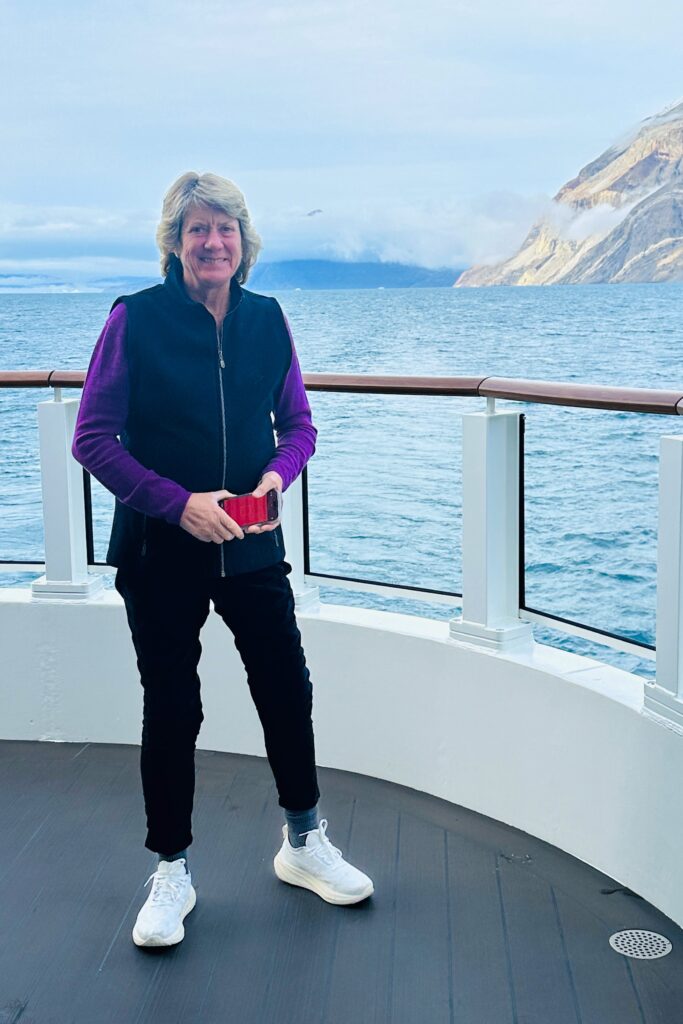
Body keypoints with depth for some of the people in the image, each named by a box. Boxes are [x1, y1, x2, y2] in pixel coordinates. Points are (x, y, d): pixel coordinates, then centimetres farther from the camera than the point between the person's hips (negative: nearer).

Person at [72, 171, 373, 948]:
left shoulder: (267, 320, 1)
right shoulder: (135, 319, -10)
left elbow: (298, 423, 9)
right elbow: (93, 439, -10)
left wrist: (276, 476, -12)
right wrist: (179, 503, -20)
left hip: (251, 546, 3)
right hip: (160, 551, -3)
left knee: (287, 689, 9)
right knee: (171, 709, 7)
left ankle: (303, 842, 32)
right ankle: (171, 872, 24)